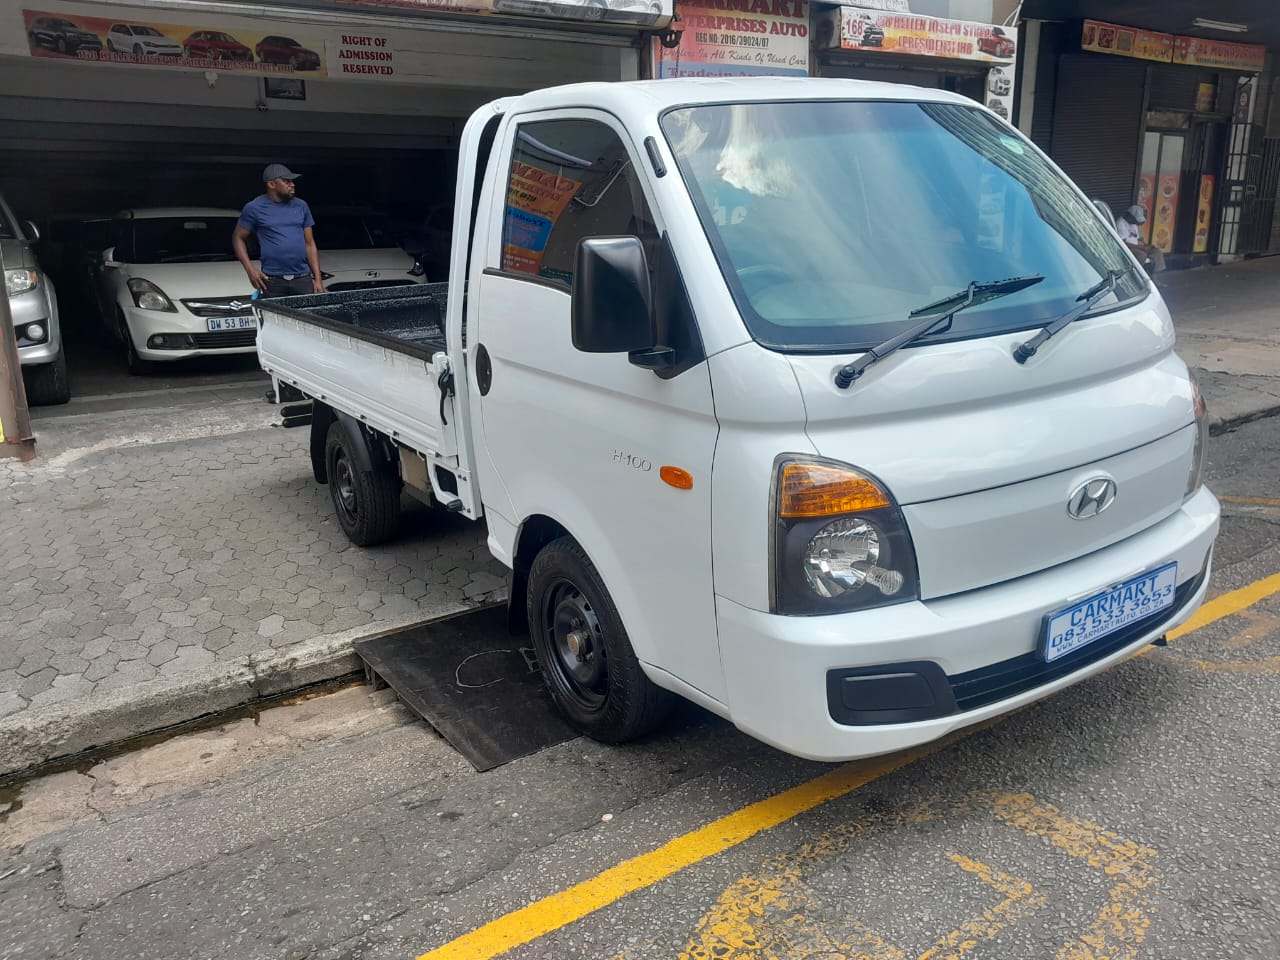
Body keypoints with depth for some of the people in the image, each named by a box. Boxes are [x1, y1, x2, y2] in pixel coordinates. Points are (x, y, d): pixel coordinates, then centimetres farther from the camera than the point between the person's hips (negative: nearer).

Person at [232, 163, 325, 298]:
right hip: (273, 282, -2)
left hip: (303, 280, 2)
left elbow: (310, 244, 11)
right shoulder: (254, 208, 1)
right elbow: (238, 238, 9)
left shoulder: (301, 206, 10)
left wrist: (318, 279, 3)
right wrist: (250, 269, -5)